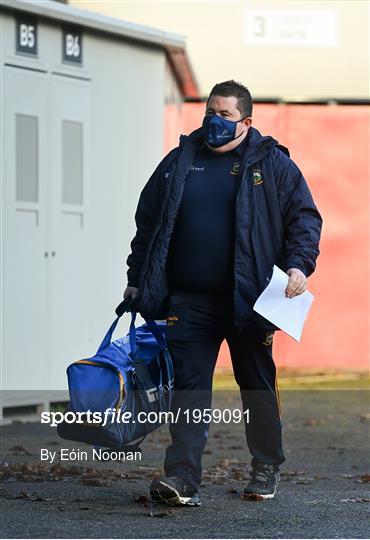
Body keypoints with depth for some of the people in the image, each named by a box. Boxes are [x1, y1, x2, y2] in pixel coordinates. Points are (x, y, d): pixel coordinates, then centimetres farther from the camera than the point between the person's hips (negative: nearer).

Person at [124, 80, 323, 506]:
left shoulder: (272, 163, 2)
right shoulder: (179, 162, 11)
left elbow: (304, 216, 2)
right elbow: (147, 221, 17)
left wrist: (299, 264, -13)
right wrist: (136, 279, 14)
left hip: (249, 298, -2)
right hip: (189, 301, 2)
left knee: (257, 384, 11)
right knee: (188, 383, -7)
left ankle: (266, 469, 27)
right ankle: (182, 476, -12)